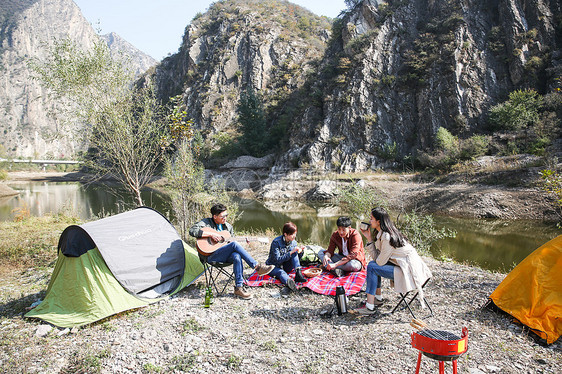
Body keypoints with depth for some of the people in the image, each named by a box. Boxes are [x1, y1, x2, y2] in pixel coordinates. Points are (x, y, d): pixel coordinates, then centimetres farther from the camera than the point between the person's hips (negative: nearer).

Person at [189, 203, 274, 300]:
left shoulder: (228, 226, 16)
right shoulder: (206, 222, -1)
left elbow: (231, 241, 21)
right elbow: (192, 231, -16)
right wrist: (211, 234, -21)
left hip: (225, 256, 5)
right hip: (211, 256, -5)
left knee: (237, 256, -34)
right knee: (235, 244, -30)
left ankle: (238, 288, -30)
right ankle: (257, 267, -28)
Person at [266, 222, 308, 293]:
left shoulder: (293, 242, -3)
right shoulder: (276, 242, -21)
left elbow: (296, 258, 5)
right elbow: (277, 260, -26)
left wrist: (299, 251, -16)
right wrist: (291, 252, -33)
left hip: (285, 266, 5)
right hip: (274, 266, -5)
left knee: (293, 250, -17)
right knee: (281, 273, -39)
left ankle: (298, 273, -32)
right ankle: (288, 281, -72)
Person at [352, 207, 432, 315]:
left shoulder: (387, 237, -22)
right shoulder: (382, 234, 7)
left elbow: (380, 261, -15)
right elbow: (377, 257, 5)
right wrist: (369, 238, 4)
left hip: (408, 271, -10)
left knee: (372, 267, -13)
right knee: (373, 264, 15)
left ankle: (369, 307, -10)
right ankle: (378, 298, 21)